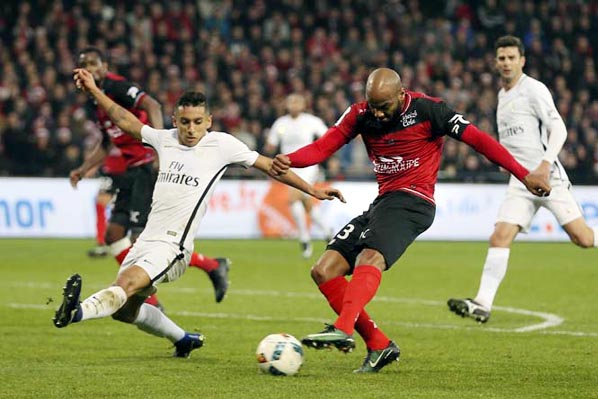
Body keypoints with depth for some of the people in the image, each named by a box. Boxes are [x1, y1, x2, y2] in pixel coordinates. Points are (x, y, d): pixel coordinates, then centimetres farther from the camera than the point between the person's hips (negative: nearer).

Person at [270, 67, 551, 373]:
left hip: (412, 201, -7)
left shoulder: (426, 110, -8)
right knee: (324, 271, -2)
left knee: (370, 259, -34)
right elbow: (323, 147, -2)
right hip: (382, 201, 7)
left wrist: (524, 175, -8)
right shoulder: (361, 114, 5)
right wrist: (289, 160, -24)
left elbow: (477, 139, -6)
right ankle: (378, 345, 0)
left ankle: (343, 330, -55)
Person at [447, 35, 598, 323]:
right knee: (499, 238, -10)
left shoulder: (534, 89, -6)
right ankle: (482, 304, -14)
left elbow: (558, 129, -13)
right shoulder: (502, 95, 17)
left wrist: (545, 164, -24)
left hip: (549, 177, -6)